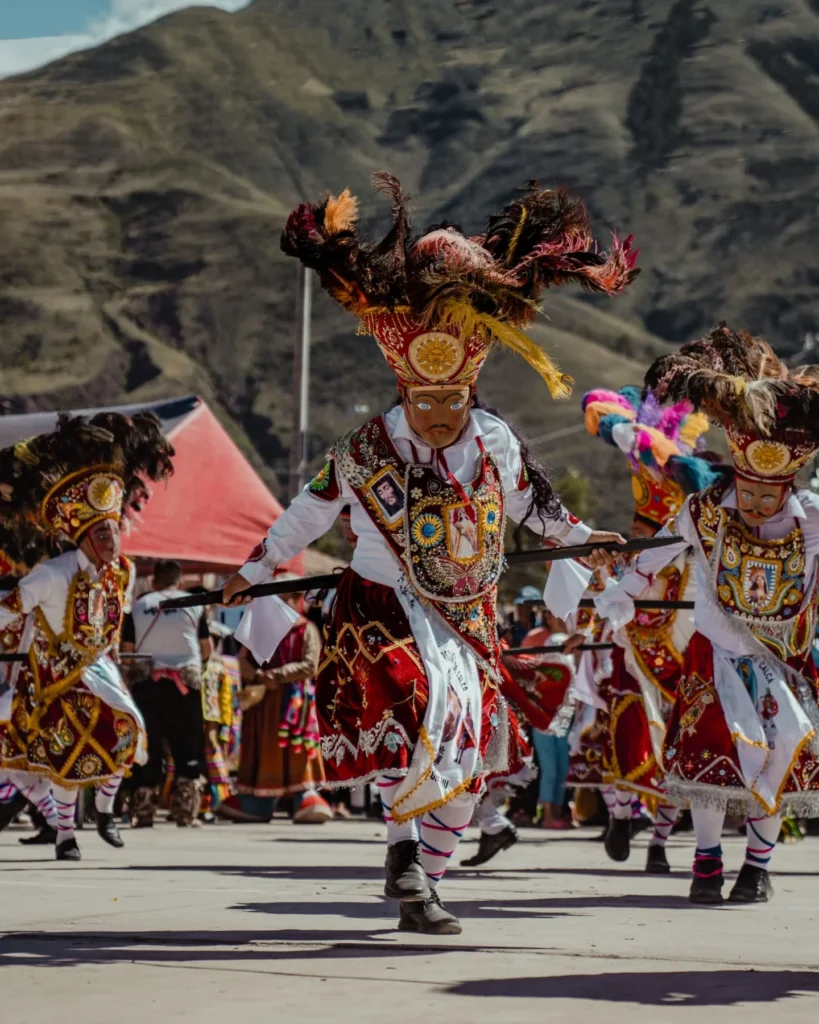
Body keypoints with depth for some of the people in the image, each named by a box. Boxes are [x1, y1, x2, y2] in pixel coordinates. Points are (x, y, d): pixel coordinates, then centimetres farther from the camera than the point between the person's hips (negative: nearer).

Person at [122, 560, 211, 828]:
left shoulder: (139, 605, 5)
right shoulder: (193, 604, 5)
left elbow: (127, 650, 2)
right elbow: (207, 648, 9)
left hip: (146, 682, 1)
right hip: (185, 681, -1)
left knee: (148, 748, 7)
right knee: (188, 748, 6)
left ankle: (143, 814, 6)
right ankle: (186, 813, 0)